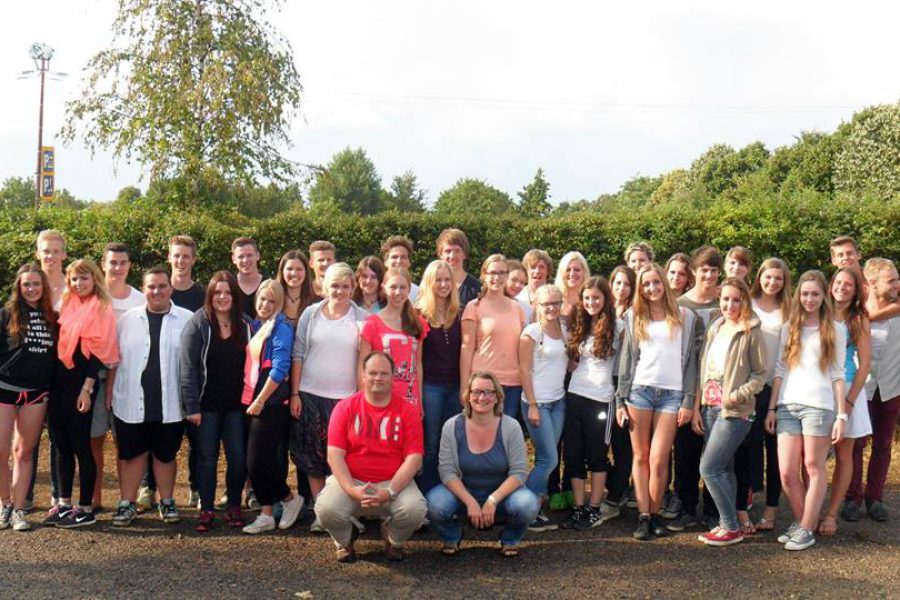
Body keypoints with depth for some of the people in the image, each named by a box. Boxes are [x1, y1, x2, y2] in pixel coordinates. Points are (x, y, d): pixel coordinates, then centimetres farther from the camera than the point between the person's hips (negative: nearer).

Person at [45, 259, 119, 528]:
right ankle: (64, 504, 18)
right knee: (61, 443, 9)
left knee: (80, 444, -2)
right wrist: (52, 381, 8)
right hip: (59, 380, 7)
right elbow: (60, 342, 15)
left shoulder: (101, 309, -7)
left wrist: (87, 388, -16)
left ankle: (86, 509, 5)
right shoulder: (68, 305, 13)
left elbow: (98, 352, -12)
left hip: (81, 381, -7)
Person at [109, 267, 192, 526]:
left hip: (171, 404, -1)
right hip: (131, 402, 1)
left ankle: (167, 502, 25)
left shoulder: (188, 320, -2)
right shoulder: (127, 319, 6)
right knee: (131, 454, 8)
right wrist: (110, 392, 6)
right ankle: (127, 504, 20)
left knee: (166, 454, 11)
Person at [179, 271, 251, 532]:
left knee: (238, 458, 4)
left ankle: (234, 506, 20)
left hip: (236, 405, 2)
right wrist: (192, 406, -13)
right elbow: (188, 367, -9)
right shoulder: (198, 323, -5)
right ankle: (206, 510, 16)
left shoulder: (245, 325, 3)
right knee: (207, 458, 5)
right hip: (207, 405, -2)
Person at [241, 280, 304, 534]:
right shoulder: (255, 325, 14)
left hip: (271, 402, -8)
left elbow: (280, 369, -16)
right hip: (253, 401, 8)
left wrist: (260, 400, -16)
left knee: (259, 460, -7)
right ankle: (266, 515, 17)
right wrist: (252, 399, 11)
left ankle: (290, 499, 14)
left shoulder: (281, 328, -9)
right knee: (257, 461, 9)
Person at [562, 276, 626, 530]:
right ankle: (579, 508, 12)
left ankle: (595, 508, 14)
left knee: (597, 454, 3)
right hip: (574, 394, 5)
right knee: (573, 453, 4)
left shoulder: (617, 327, -3)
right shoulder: (579, 326, 12)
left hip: (601, 398, -5)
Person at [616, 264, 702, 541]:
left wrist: (688, 401, -1)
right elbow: (627, 359, 10)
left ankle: (655, 514, 10)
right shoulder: (634, 317, 11)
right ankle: (643, 517, 6)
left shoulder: (685, 317, 8)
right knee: (640, 457, 1)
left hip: (672, 393, -1)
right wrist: (620, 401, 4)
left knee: (658, 460, -7)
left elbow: (690, 360, 6)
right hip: (639, 390, 1)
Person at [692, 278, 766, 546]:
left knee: (709, 468, -9)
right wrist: (697, 406, 7)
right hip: (710, 408, 6)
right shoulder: (714, 329, 11)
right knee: (723, 469, 12)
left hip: (735, 412, -6)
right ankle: (727, 524, 21)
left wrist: (737, 395, -18)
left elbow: (760, 374, -6)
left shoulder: (751, 333, -8)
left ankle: (731, 527, 4)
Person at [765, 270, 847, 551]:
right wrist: (772, 408, 8)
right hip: (787, 406, 3)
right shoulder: (789, 328, 14)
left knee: (814, 467, 1)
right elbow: (780, 370, 12)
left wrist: (841, 415, -2)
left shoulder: (835, 330, 7)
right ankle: (800, 522, 18)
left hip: (818, 406, -3)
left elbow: (837, 374, 3)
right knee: (787, 472, 0)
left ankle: (807, 529, 9)